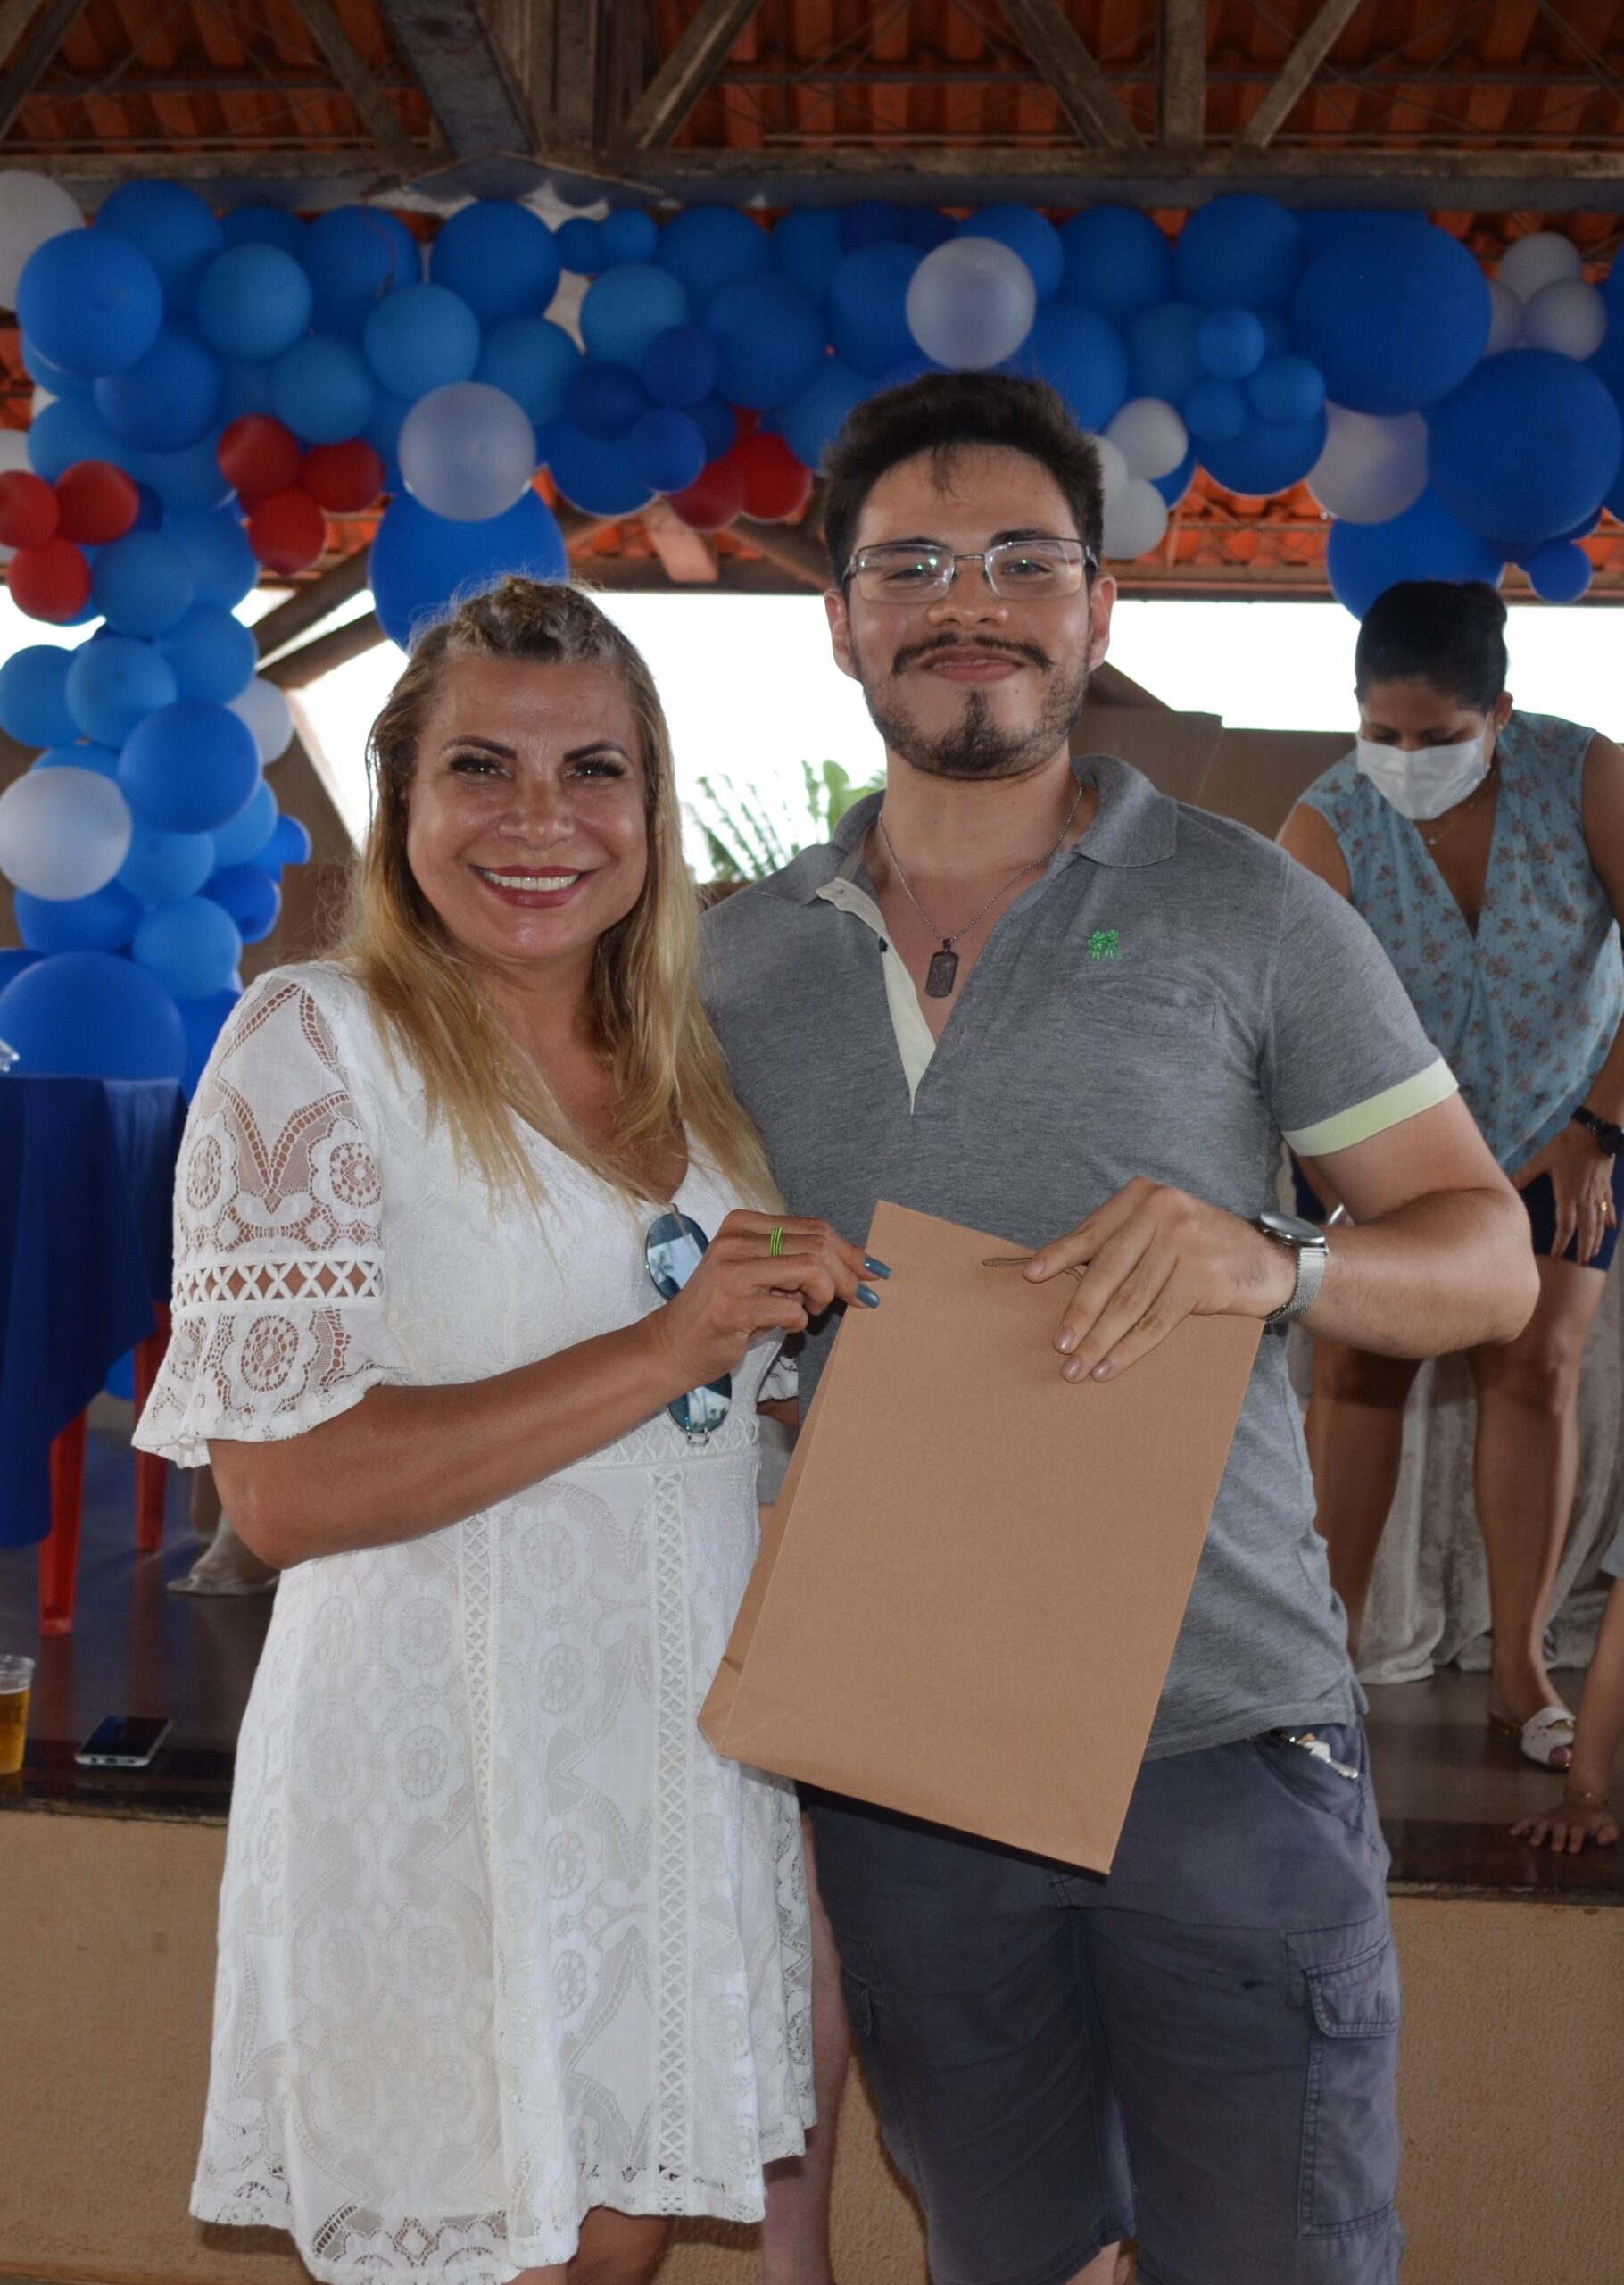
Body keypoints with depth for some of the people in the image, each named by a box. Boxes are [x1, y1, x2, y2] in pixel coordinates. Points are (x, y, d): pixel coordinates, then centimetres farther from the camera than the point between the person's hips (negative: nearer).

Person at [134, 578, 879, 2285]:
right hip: (442, 1783, -6)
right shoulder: (312, 1043, -12)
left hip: (681, 1750, 6)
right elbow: (282, 1488, -21)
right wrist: (664, 1349, -24)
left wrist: (802, 1313, 3)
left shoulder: (682, 1060, 9)